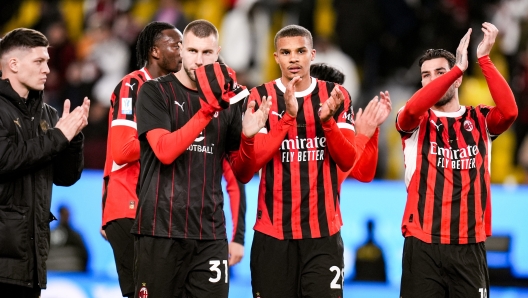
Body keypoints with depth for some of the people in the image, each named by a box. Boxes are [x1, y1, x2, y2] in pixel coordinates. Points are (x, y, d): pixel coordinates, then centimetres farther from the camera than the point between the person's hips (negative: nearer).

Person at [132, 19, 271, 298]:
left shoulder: (227, 102, 12)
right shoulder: (155, 92, 0)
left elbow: (242, 174, 12)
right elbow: (164, 151, -16)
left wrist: (247, 137, -8)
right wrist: (208, 107, -22)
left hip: (210, 233, 3)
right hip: (161, 229, -3)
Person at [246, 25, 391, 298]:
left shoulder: (335, 97, 5)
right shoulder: (260, 97, 1)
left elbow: (347, 162, -2)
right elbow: (251, 162, -10)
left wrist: (327, 120, -18)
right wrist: (288, 117, -20)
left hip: (323, 230, 0)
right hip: (273, 232, 0)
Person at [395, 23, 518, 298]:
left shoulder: (479, 120, 10)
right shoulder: (416, 123, 6)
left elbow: (509, 112, -11)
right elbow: (412, 109, -18)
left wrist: (484, 59, -15)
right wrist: (458, 67, -22)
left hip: (469, 245, 1)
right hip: (422, 244, -1)